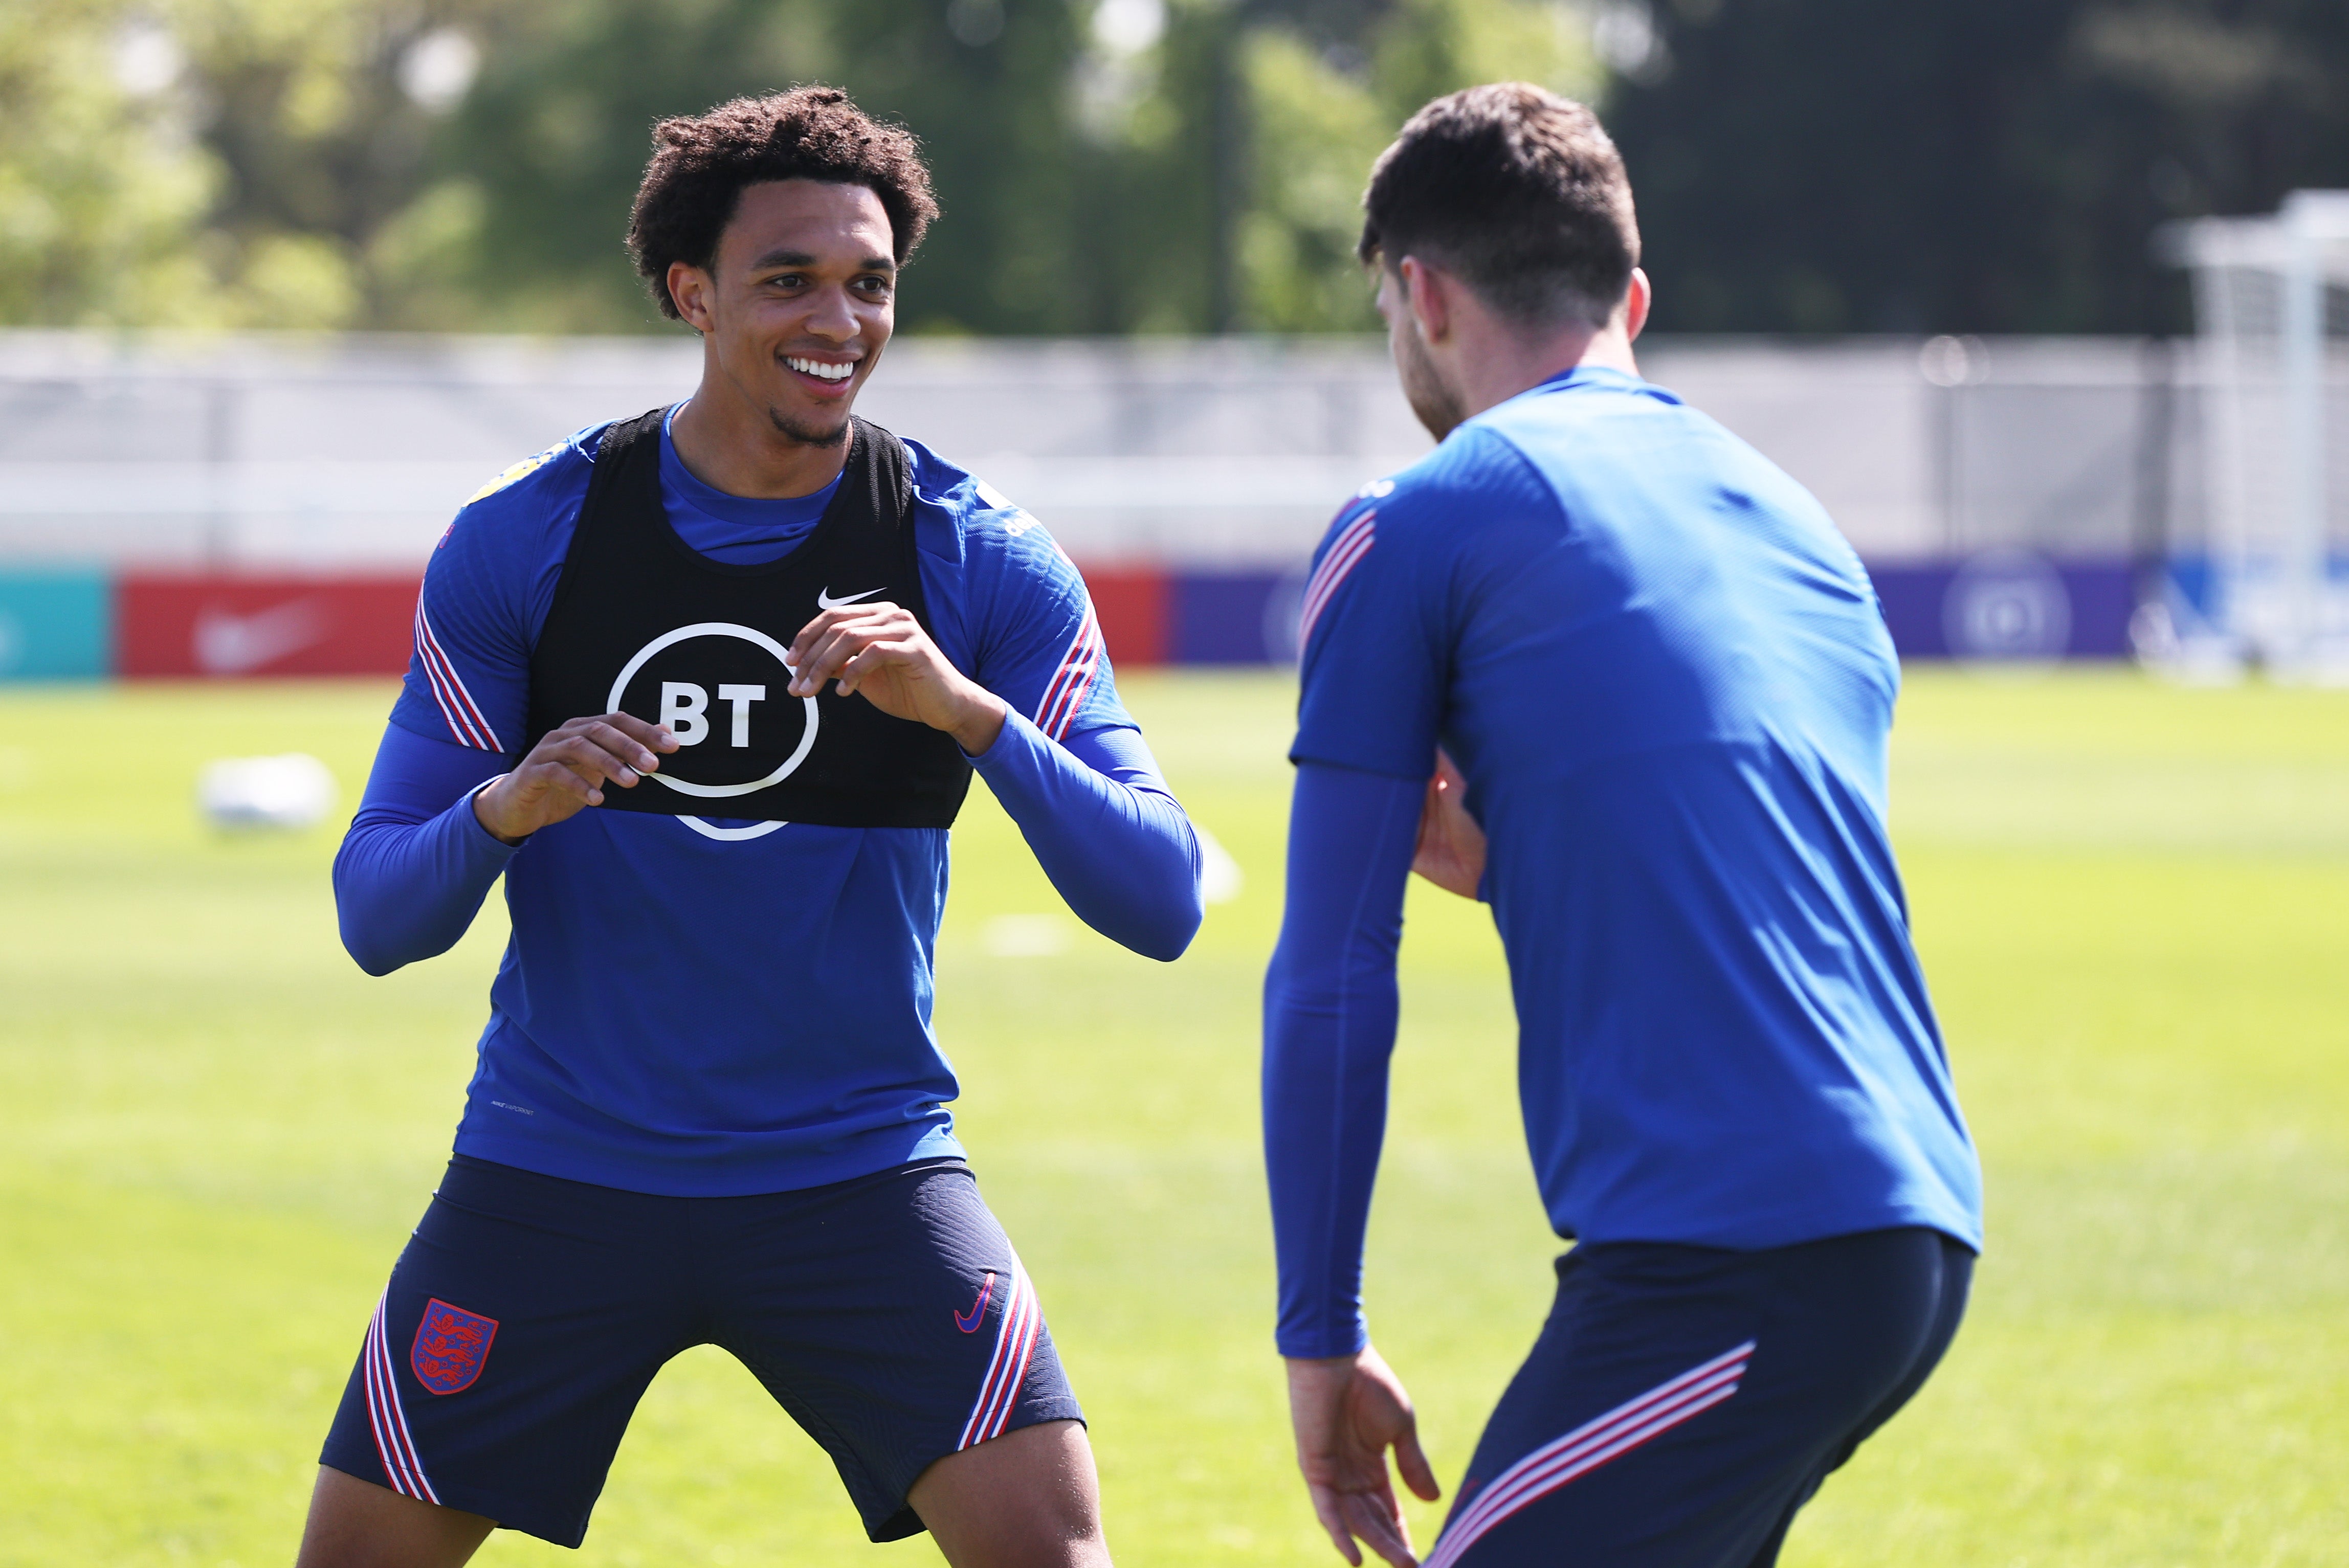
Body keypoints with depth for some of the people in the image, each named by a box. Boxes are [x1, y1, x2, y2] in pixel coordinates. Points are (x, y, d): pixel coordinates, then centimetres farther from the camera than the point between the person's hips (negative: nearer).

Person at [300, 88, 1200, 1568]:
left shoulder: (978, 558, -5)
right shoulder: (524, 542, -4)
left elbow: (1162, 903, -12)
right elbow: (376, 917, -4)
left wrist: (966, 711, -28)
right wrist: (504, 811, -26)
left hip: (858, 1168, -1)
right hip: (557, 1167, 1)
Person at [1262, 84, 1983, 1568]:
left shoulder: (1413, 527, 1)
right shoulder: (1797, 519, 23)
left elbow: (1330, 984, -1)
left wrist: (1323, 1338, 4)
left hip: (1733, 1265, -8)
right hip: (1921, 1227, 8)